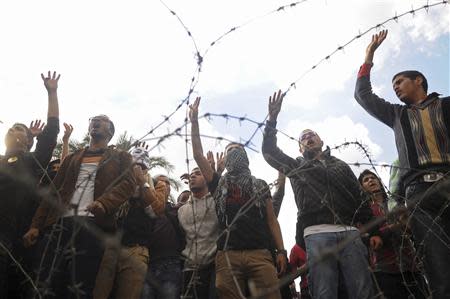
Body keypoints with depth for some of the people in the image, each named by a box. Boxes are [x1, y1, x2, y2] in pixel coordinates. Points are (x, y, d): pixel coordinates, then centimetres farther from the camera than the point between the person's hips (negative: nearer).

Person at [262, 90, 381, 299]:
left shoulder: (340, 165, 28)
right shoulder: (296, 167, 23)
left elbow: (360, 199, 22)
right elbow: (269, 151, 10)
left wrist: (373, 231, 10)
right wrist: (272, 118, 0)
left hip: (350, 232, 2)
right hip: (317, 234, -2)